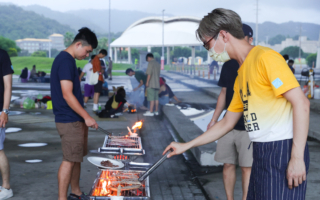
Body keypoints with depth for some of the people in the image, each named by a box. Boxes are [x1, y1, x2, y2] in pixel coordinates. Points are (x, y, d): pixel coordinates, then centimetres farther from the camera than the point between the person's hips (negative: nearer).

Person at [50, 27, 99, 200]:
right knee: (69, 160, -5)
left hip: (75, 120, 10)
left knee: (77, 157, 17)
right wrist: (87, 117, -19)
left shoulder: (67, 60, 15)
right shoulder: (66, 61, -17)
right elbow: (67, 95, -23)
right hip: (69, 121, -10)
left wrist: (83, 118, 21)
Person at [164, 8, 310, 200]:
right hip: (262, 153, 8)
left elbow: (302, 103, -15)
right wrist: (186, 146, 23)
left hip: (283, 150, -8)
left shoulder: (265, 57, -10)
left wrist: (297, 157, -19)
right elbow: (226, 123, 22)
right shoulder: (241, 74, 16)